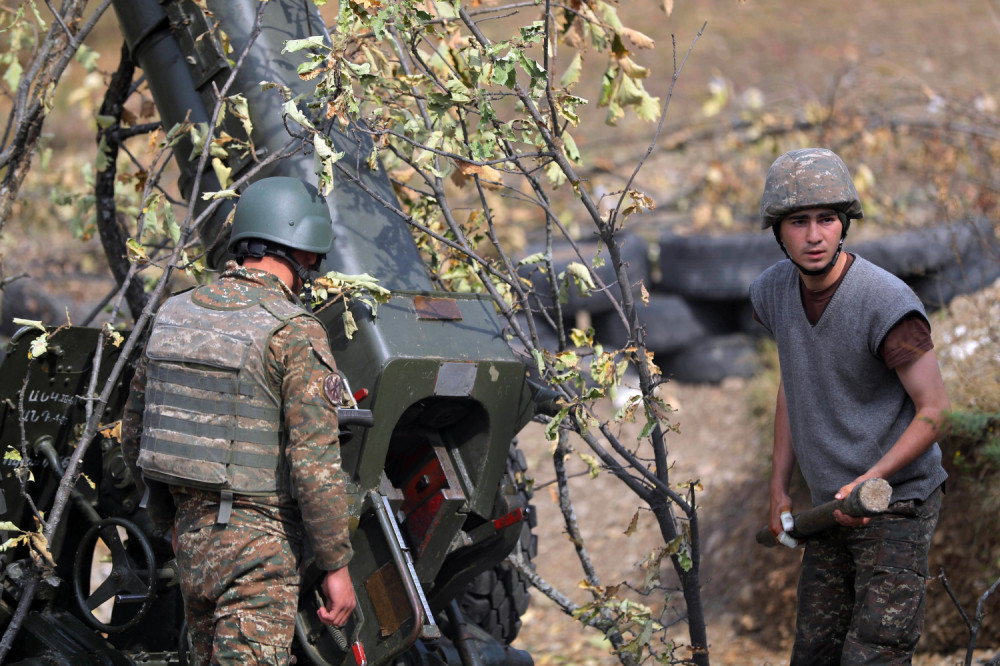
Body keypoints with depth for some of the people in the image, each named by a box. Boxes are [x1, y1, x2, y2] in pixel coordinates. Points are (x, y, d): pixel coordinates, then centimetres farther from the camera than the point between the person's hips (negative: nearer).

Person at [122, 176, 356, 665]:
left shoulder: (175, 316, 5)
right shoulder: (296, 334, -16)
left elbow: (136, 429, 14)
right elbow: (314, 462, -19)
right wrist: (336, 565, -11)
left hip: (191, 529, 7)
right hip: (258, 541, -7)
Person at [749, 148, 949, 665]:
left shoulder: (889, 304, -23)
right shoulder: (774, 291, -1)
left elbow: (933, 410, -17)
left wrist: (870, 480, -28)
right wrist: (779, 487, 14)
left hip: (896, 503, -7)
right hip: (831, 506, 7)